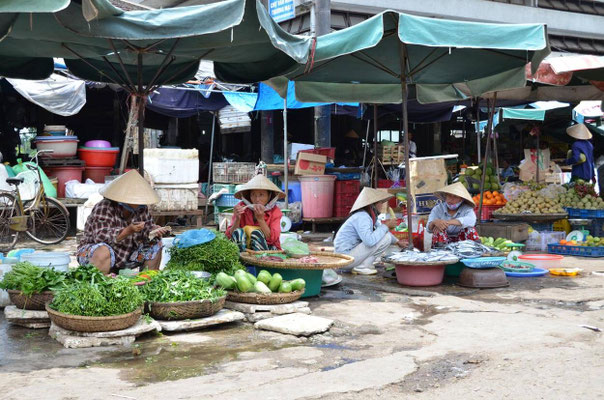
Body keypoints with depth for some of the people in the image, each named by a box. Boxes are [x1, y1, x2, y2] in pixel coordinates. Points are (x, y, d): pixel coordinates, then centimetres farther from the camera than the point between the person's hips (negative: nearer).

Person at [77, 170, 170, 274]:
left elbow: (147, 228, 4)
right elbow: (101, 237, -32)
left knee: (156, 244, -2)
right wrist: (128, 231, -42)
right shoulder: (104, 208, -23)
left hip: (126, 257, 7)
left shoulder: (142, 209, -3)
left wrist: (154, 231, -21)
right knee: (103, 251, -39)